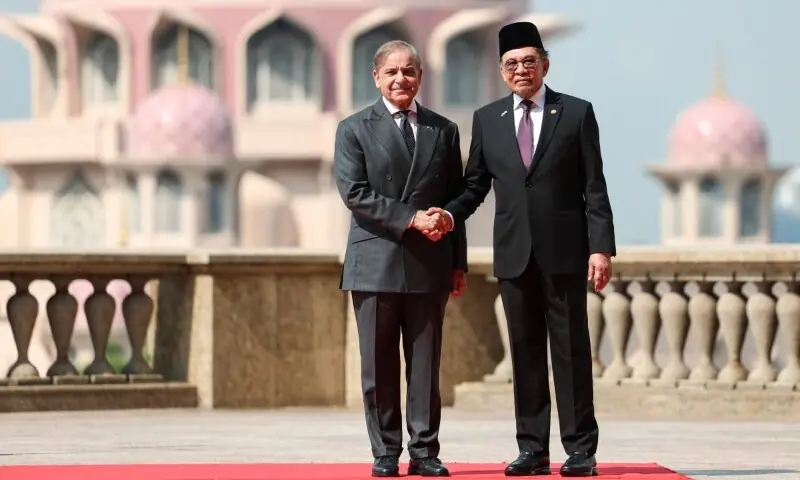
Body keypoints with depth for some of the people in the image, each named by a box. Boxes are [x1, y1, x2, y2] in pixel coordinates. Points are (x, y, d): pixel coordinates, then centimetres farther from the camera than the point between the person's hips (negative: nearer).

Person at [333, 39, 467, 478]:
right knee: (379, 366, 1)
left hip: (429, 265, 2)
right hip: (375, 264, -2)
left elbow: (456, 199, 12)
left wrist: (458, 264, 7)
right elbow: (354, 193, -7)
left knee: (425, 363, 2)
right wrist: (410, 219, -16)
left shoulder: (443, 131, 12)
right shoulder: (354, 130, 4)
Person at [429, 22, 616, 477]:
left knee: (571, 350, -1)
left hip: (564, 250, -3)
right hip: (514, 252, 3)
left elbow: (594, 187, -1)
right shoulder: (487, 119, 10)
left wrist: (602, 247, -8)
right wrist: (450, 215, -9)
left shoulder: (576, 113, 3)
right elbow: (475, 185, 11)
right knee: (525, 353, 5)